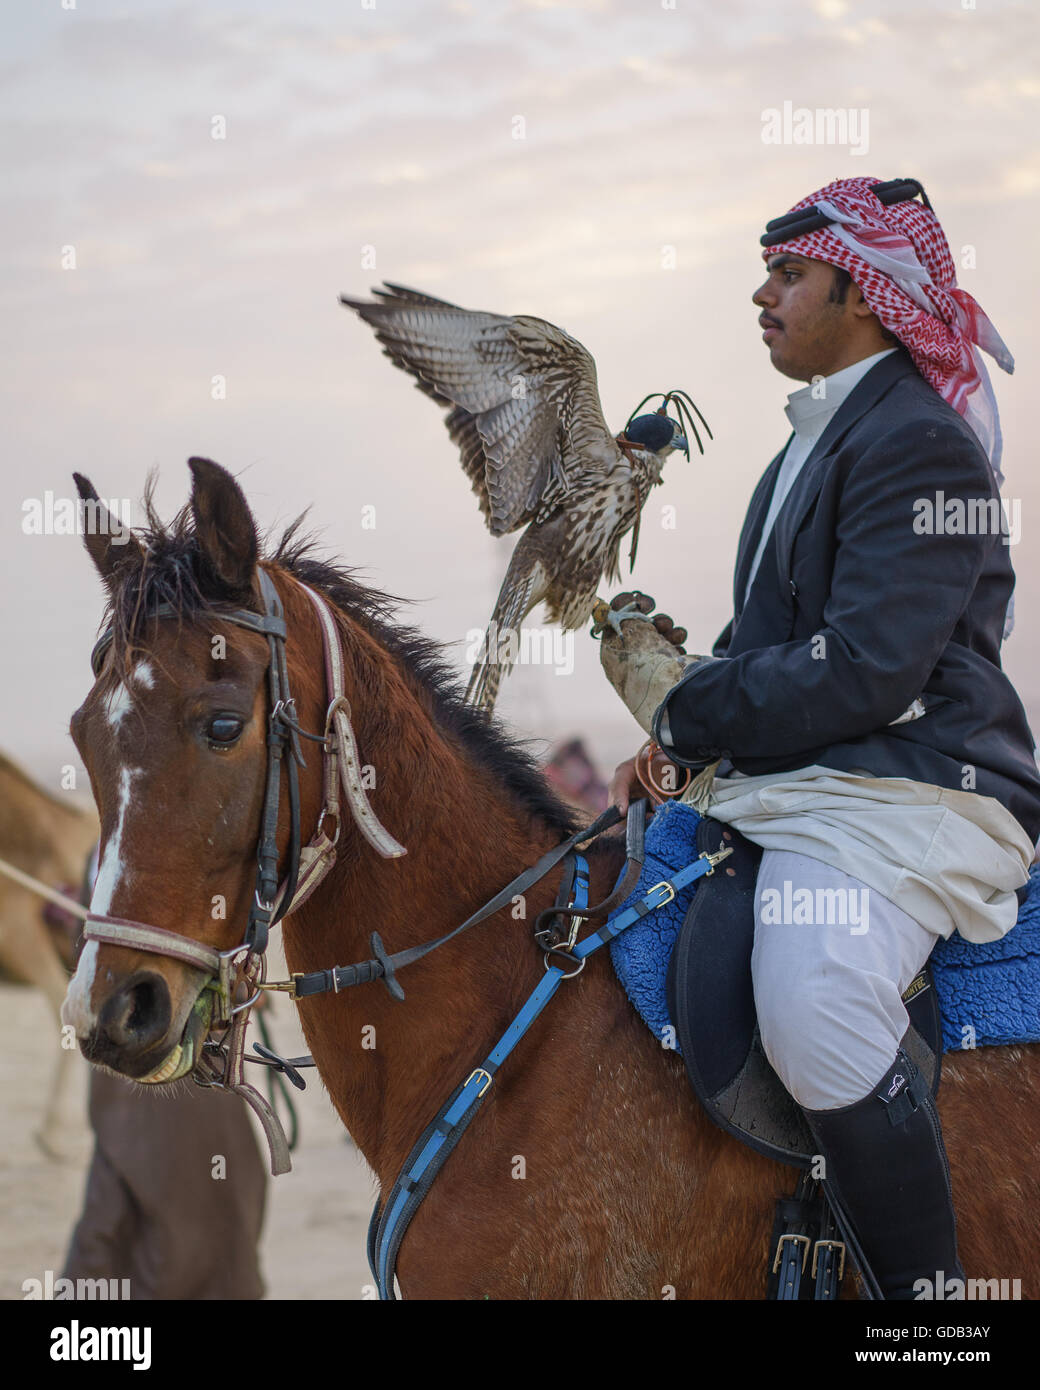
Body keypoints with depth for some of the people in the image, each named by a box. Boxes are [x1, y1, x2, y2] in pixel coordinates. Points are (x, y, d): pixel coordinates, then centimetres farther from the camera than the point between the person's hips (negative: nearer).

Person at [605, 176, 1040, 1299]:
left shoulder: (919, 440, -12)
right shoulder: (815, 440, 20)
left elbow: (865, 671, -21)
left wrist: (684, 712, -11)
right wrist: (672, 740, 7)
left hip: (909, 795, -11)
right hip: (772, 783, 11)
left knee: (813, 1007, -35)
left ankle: (929, 1289, -21)